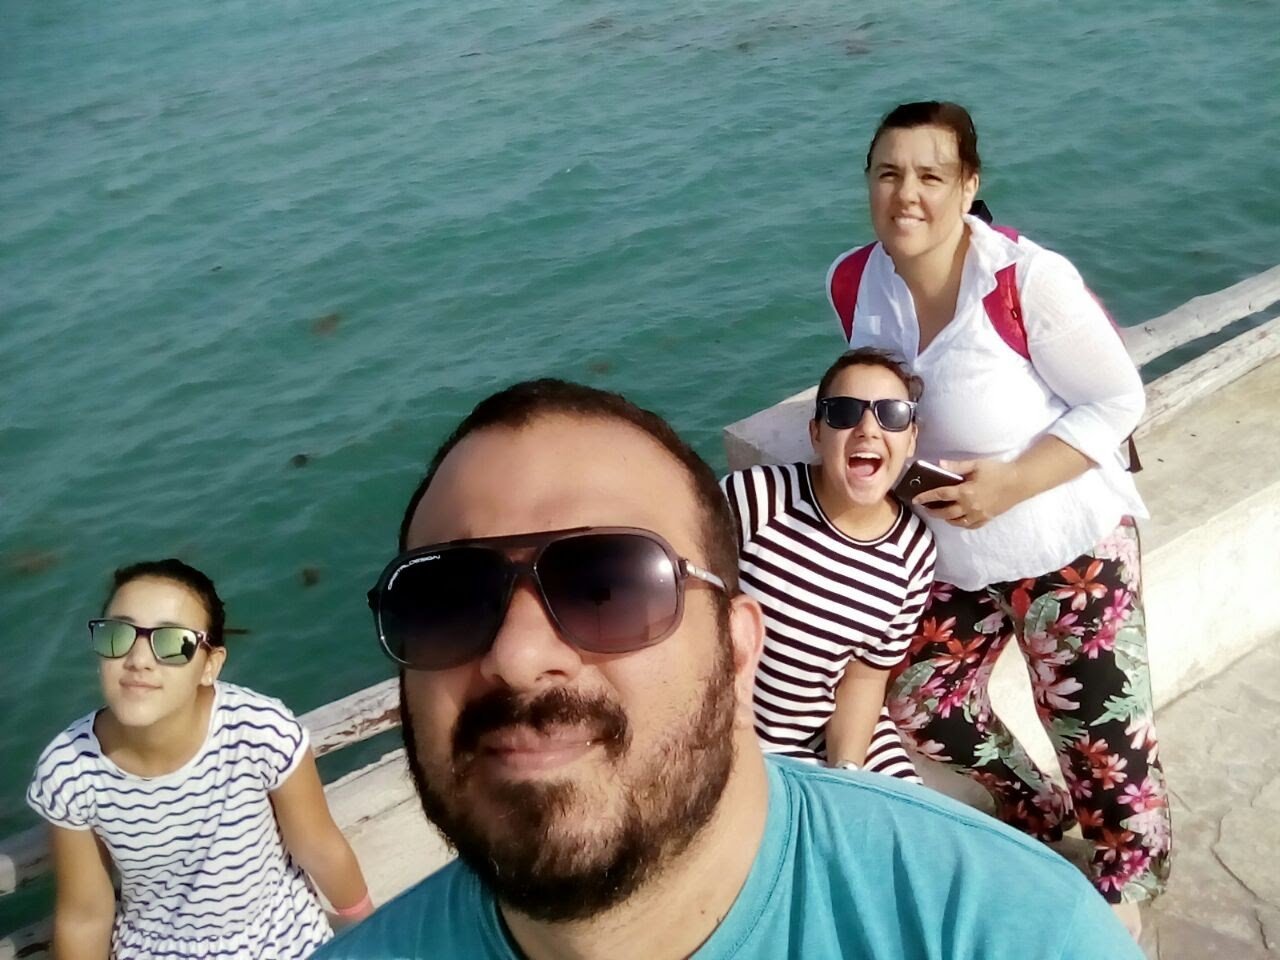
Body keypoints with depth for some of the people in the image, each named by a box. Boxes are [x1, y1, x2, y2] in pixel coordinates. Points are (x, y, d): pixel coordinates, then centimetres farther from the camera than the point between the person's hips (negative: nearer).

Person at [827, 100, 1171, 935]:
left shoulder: (1029, 279, -24)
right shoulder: (854, 284, -7)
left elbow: (1118, 403, -15)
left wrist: (1011, 482, -24)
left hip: (1068, 547, -6)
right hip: (953, 558, 6)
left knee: (1099, 731, 1)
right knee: (920, 703, 12)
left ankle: (1127, 881, 34)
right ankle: (1037, 809, 41)